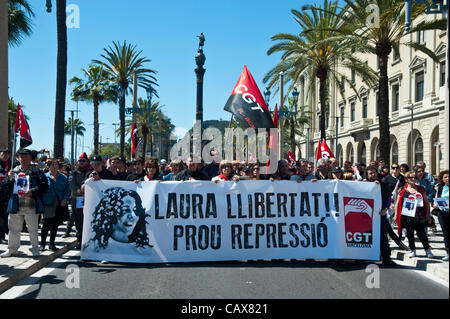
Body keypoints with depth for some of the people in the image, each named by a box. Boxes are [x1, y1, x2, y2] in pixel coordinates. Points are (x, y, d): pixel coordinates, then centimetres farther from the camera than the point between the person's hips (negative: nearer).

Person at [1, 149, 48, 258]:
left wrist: (32, 192, -17)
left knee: (33, 228, 3)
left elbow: (44, 186, -6)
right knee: (14, 228, 11)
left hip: (31, 206, -3)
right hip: (16, 205, 3)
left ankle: (35, 249, 16)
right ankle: (12, 249, 24)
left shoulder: (37, 172, 0)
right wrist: (9, 179, -8)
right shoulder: (14, 171, 11)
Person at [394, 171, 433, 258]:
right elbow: (397, 203, 6)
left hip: (419, 216, 0)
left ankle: (427, 249, 14)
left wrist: (428, 215, 6)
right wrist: (396, 215, 2)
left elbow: (426, 203, 11)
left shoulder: (421, 189, 8)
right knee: (409, 233, 7)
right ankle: (412, 250, 22)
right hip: (407, 216, 0)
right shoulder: (403, 190, 4)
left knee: (421, 233, -2)